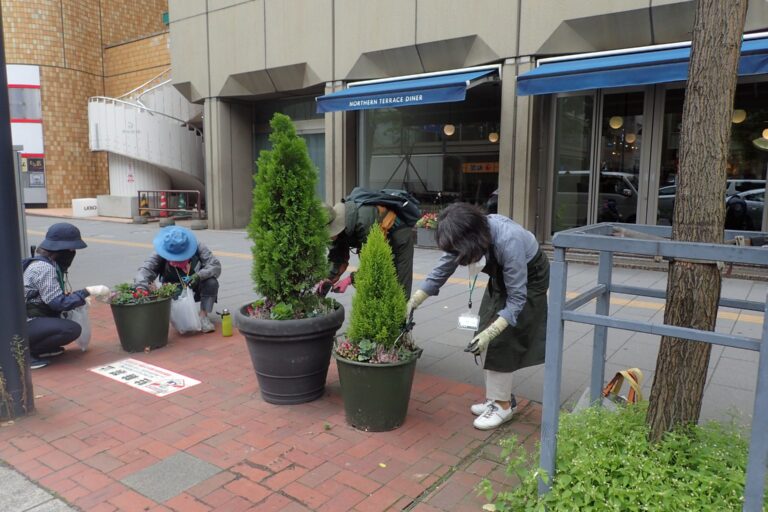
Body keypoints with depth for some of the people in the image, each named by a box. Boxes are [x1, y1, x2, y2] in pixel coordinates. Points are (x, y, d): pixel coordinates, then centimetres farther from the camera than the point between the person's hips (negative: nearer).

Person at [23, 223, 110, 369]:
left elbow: (53, 297, 12)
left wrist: (82, 297, -1)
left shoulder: (49, 263, 8)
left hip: (33, 318, 10)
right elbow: (58, 302, -25)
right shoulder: (44, 268, -21)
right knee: (72, 329, -25)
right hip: (23, 326, -10)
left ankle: (40, 348, 10)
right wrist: (88, 291, -21)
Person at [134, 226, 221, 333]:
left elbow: (216, 266, -25)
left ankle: (203, 316, -16)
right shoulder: (160, 255, -22)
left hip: (197, 289, -1)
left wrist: (199, 275, -43)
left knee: (212, 282, -30)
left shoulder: (198, 248, -21)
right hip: (175, 293, 1)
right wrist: (141, 288, -56)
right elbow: (145, 270, -36)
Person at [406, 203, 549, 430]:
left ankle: (503, 404, 4)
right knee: (486, 339, 3)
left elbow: (516, 298, -34)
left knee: (502, 339, -11)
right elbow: (440, 272, -10)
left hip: (529, 277, -6)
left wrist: (489, 332, -42)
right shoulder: (464, 235, -21)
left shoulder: (508, 241, -40)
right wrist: (412, 303, -16)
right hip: (502, 275, 6)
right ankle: (499, 396, 18)